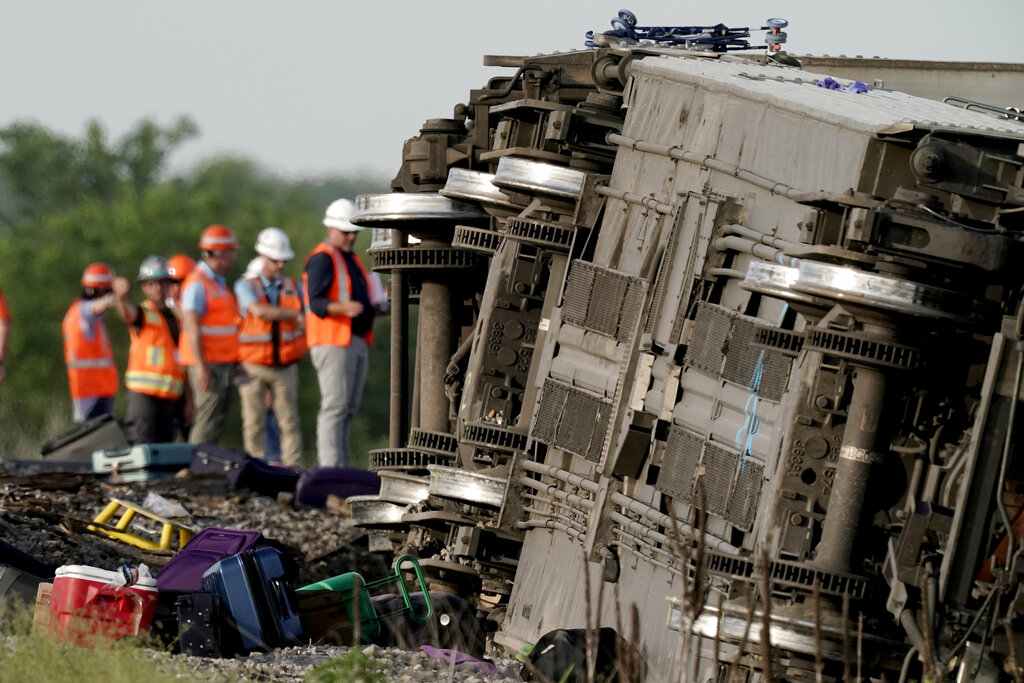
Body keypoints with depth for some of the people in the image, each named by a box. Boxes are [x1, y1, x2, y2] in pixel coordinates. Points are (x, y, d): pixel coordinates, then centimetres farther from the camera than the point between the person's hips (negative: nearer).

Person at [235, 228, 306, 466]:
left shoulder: (294, 288, 8)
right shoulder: (245, 286, -3)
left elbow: (306, 325, 13)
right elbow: (258, 310, -24)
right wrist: (294, 315, -23)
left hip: (285, 367, 2)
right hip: (254, 368, -2)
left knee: (289, 421, -2)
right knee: (254, 423, 0)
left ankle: (292, 467, -1)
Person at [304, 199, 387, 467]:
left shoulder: (351, 260, 22)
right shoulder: (322, 259, -8)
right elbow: (316, 302, -18)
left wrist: (374, 306, 9)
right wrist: (343, 308, -34)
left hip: (356, 342, 10)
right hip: (332, 342, -10)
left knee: (349, 408, 10)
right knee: (334, 407, -12)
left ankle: (341, 467, 13)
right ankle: (331, 468, -15)